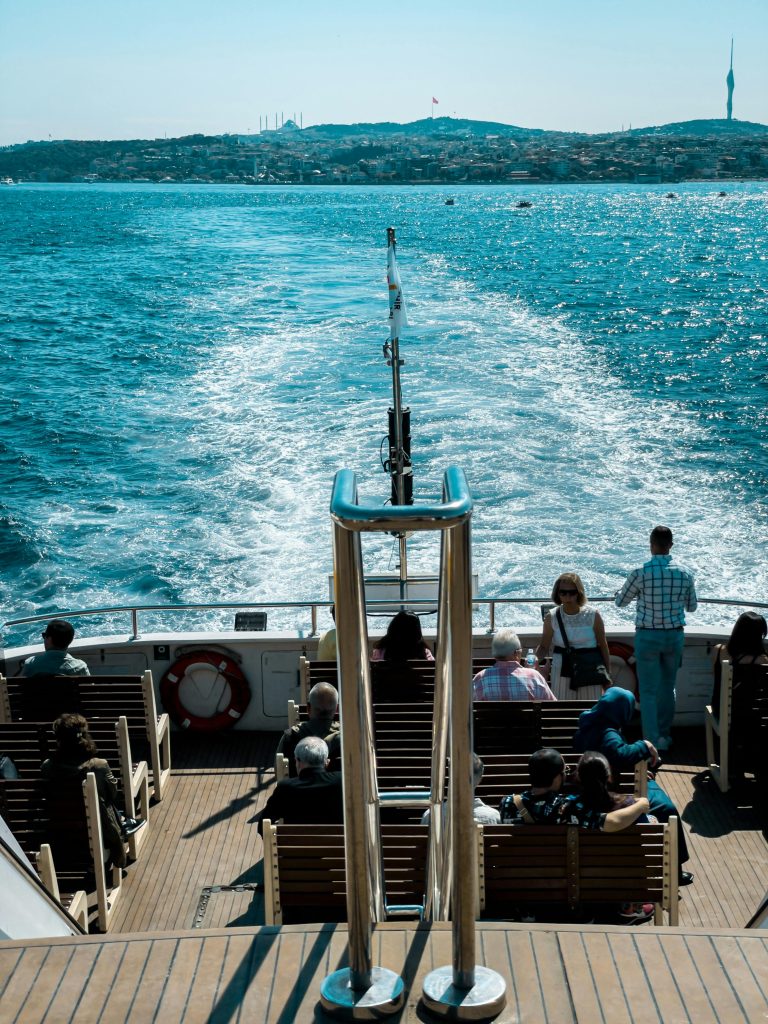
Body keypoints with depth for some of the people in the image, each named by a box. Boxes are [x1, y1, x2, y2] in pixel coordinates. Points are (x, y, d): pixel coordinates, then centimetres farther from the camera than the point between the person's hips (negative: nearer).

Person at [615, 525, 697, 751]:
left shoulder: (640, 573, -15)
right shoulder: (685, 573, -5)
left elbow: (620, 601, -1)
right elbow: (692, 607, 8)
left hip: (647, 637, -3)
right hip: (675, 635, 3)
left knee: (648, 692, 3)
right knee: (667, 687, 18)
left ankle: (653, 740, 0)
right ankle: (665, 735, 27)